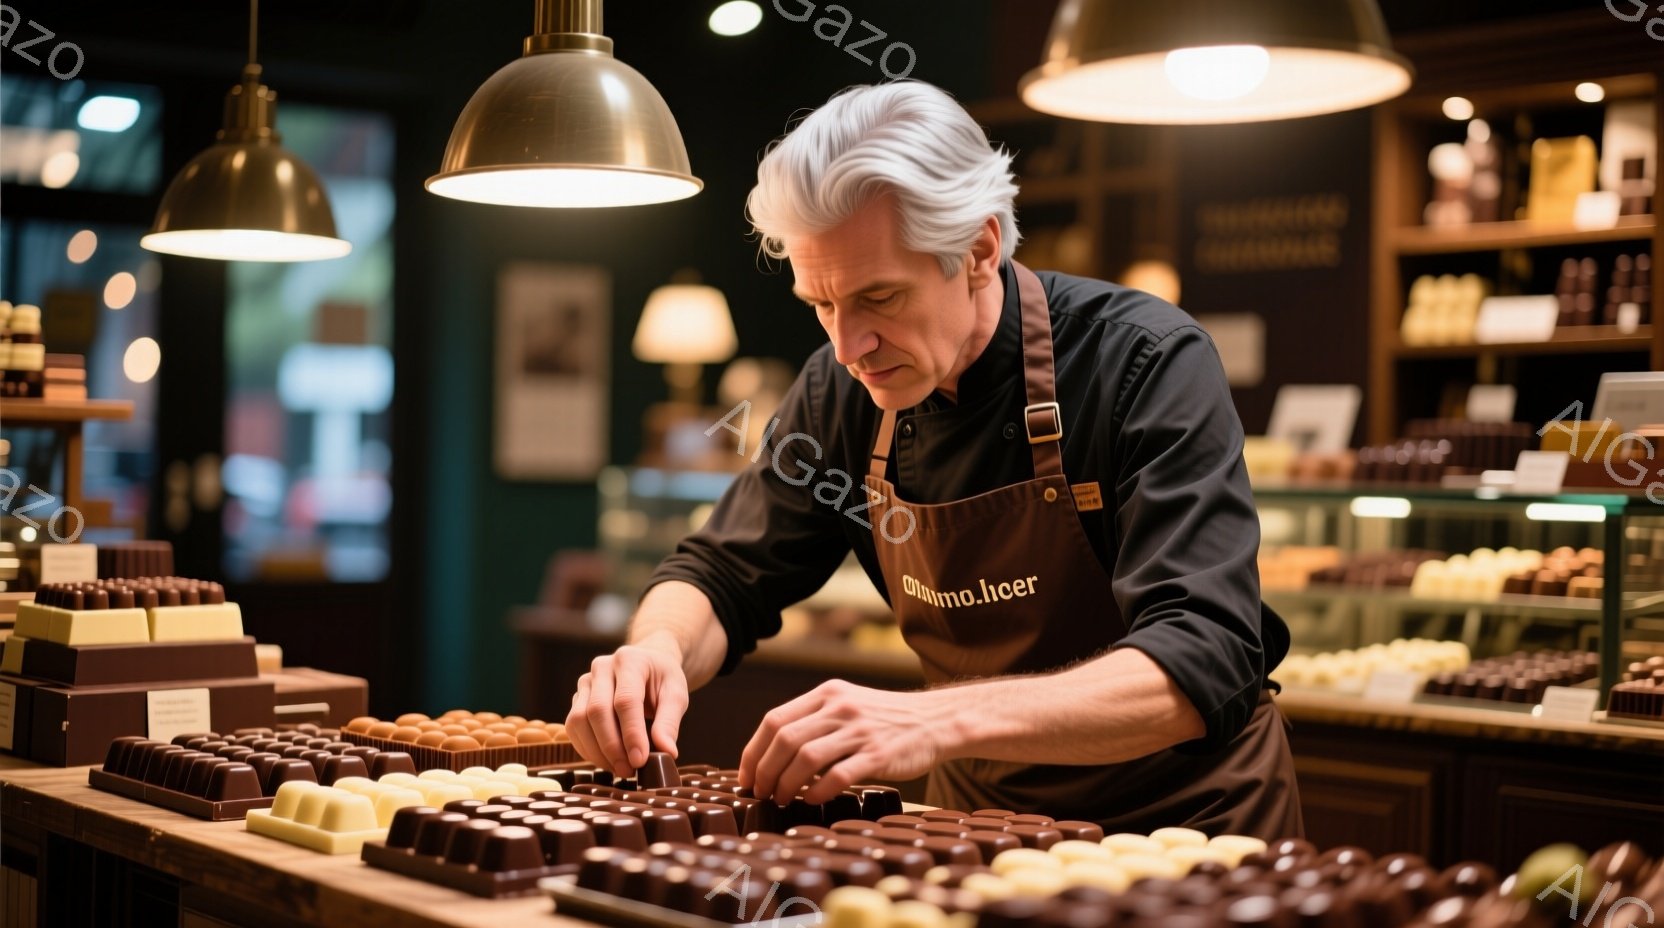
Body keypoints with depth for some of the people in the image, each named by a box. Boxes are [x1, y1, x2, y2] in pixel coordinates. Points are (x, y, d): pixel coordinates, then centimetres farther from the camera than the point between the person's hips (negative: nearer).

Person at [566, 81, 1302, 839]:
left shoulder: (1150, 364, -19)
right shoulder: (842, 392, -4)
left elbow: (1206, 663, -29)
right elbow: (724, 575, 7)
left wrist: (942, 719, -43)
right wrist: (660, 650, -18)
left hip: (1184, 826, -3)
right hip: (980, 815, 3)